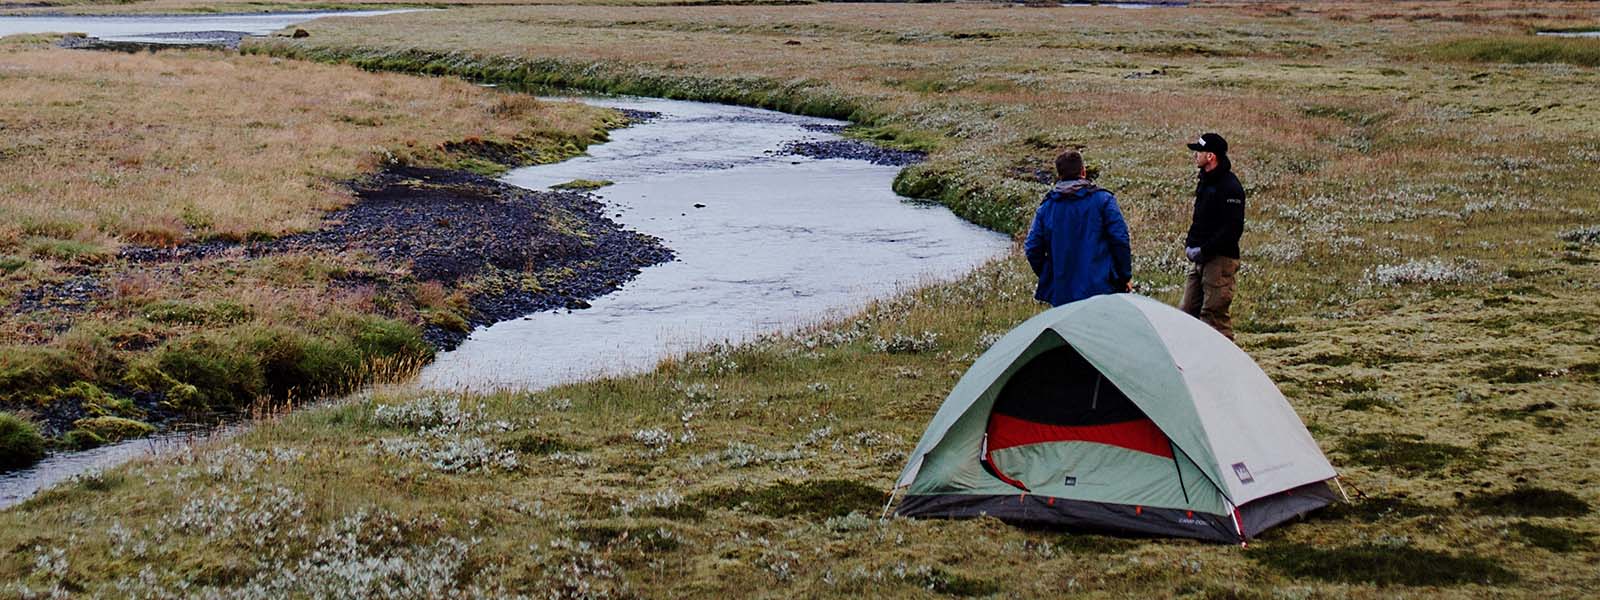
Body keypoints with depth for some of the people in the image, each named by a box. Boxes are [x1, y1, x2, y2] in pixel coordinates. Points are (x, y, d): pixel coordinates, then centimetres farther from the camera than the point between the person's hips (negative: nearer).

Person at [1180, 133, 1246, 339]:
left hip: (1220, 260, -10)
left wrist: (1204, 250, -20)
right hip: (1201, 260, 10)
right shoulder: (1205, 181, 15)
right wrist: (1189, 244, 8)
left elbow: (1233, 228, -22)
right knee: (1188, 311, 11)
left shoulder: (1229, 187, -16)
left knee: (1214, 315, -8)